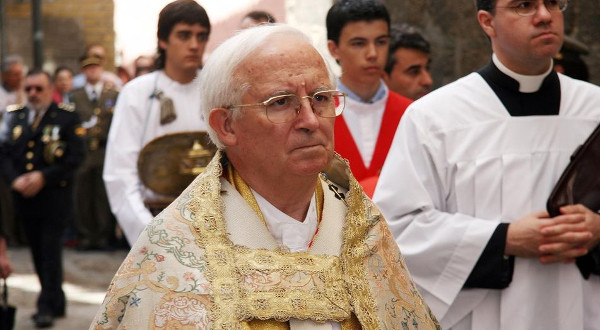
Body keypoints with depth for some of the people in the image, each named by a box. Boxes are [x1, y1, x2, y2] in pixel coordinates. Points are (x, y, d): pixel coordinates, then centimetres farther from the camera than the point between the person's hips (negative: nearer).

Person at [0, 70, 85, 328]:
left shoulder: (67, 117, -3)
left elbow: (75, 157, -9)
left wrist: (43, 177, -17)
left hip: (54, 197, -5)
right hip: (24, 197, 5)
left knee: (50, 251, -3)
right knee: (38, 252, 11)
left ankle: (47, 307, 3)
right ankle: (57, 302, 23)